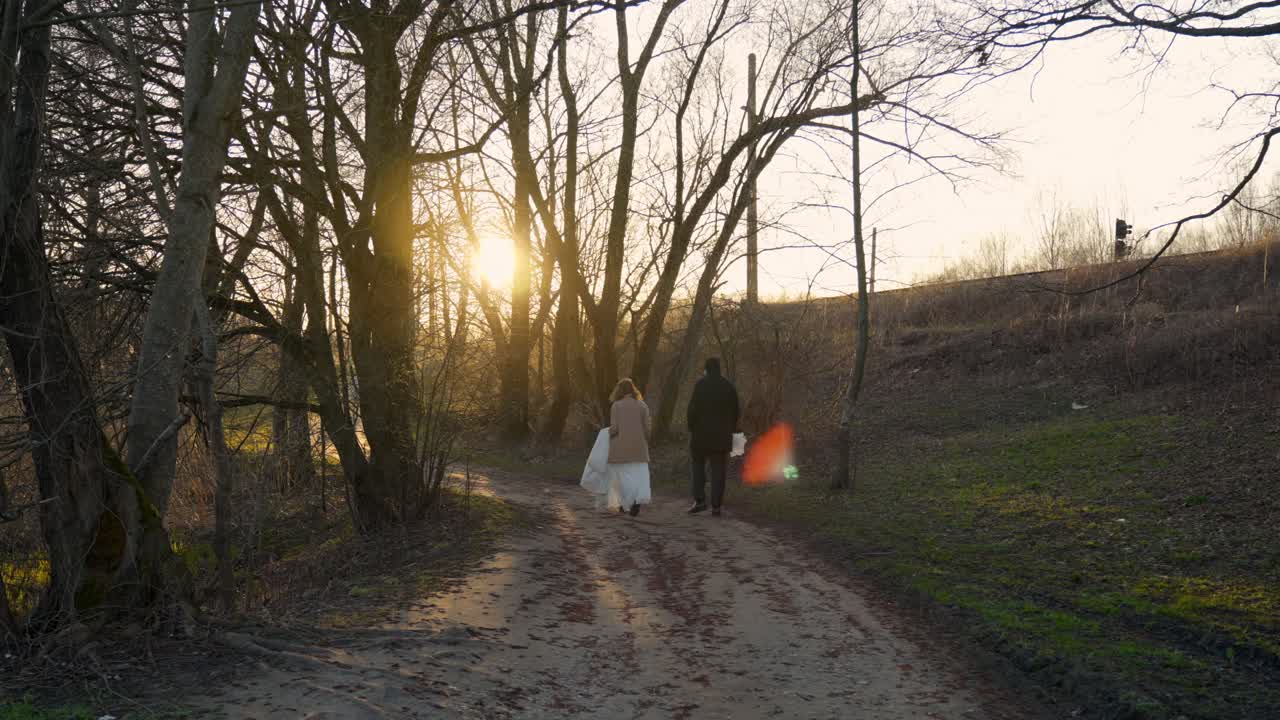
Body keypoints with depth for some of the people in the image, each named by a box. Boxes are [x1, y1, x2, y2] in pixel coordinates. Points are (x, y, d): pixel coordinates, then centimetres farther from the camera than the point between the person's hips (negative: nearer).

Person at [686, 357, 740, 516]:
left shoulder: (702, 383, -7)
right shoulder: (730, 386, 6)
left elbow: (693, 407, -12)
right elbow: (735, 412, 8)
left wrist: (691, 428, -1)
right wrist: (730, 431, 17)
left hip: (701, 433, -3)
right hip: (722, 436, 3)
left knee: (697, 465, 11)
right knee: (718, 470, 5)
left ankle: (699, 500, -1)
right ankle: (716, 506, 3)